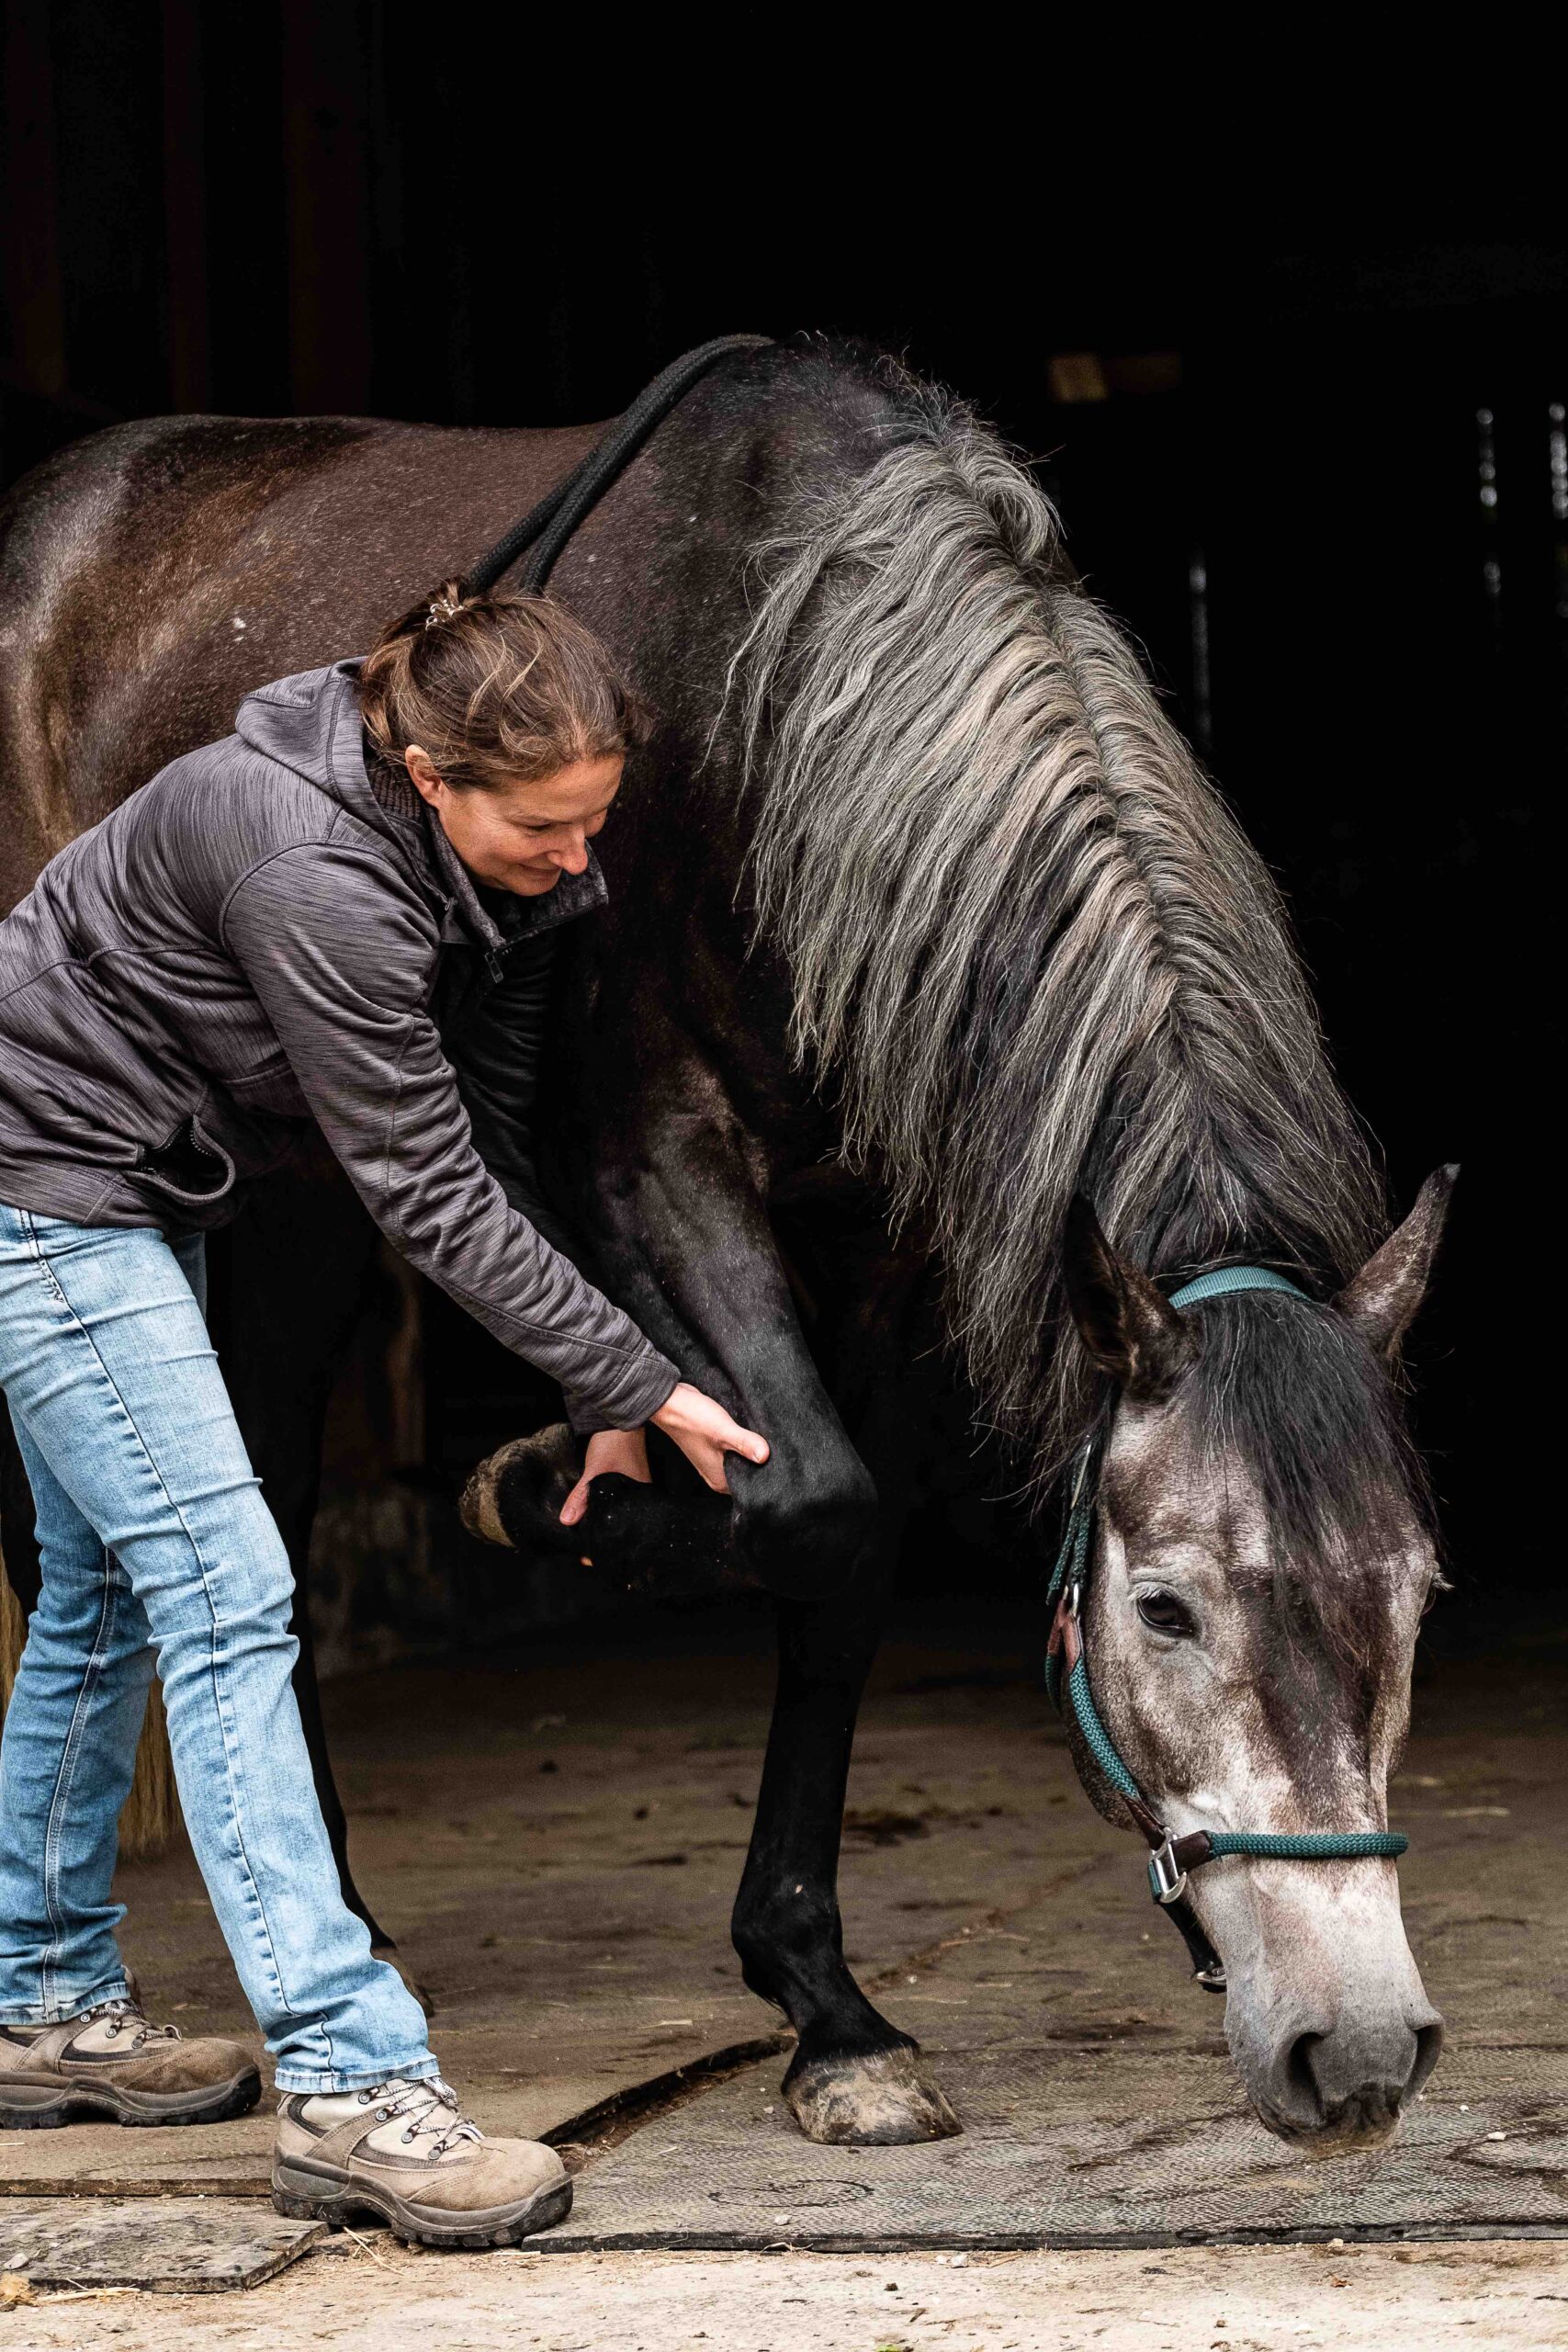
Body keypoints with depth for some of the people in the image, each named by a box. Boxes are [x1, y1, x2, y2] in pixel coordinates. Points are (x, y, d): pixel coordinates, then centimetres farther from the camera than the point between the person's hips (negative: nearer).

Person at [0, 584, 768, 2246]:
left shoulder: (498, 872, -5)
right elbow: (429, 1192, -27)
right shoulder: (313, 874, -32)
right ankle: (350, 2081, -17)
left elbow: (497, 1142, 0)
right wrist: (637, 1382, -21)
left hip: (140, 1199, 10)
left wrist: (591, 1396, -3)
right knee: (224, 1596, -15)